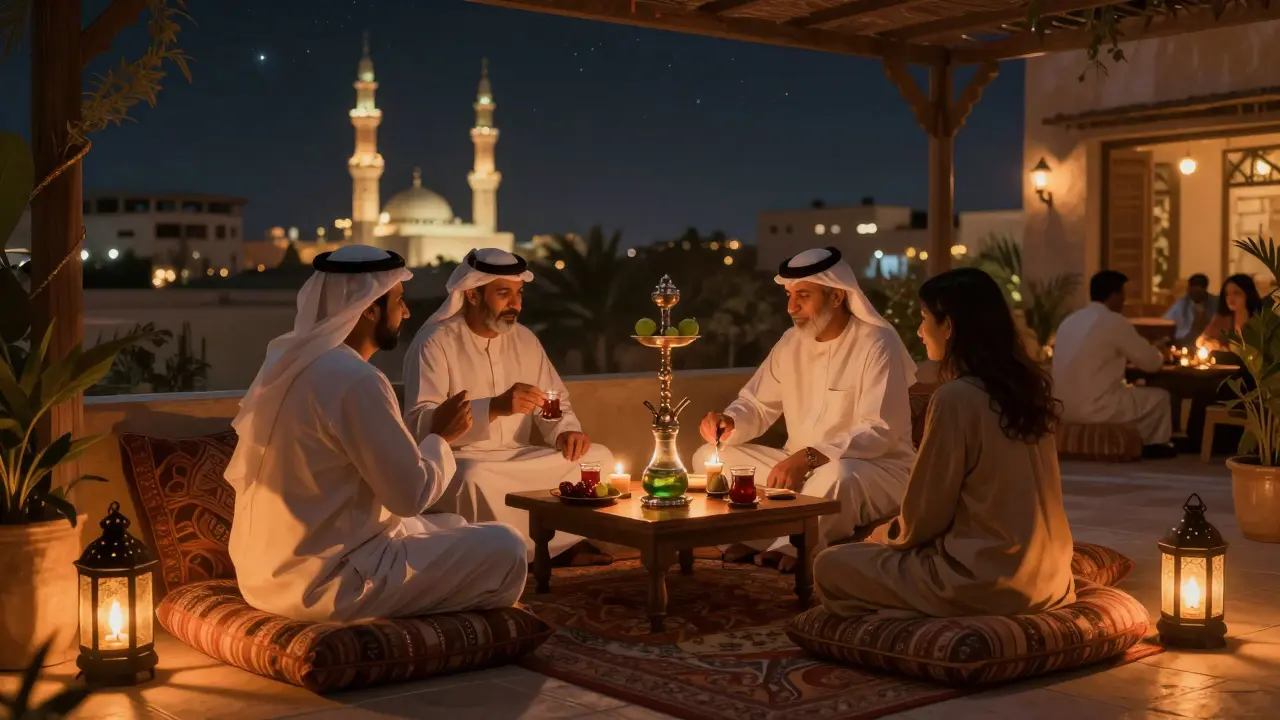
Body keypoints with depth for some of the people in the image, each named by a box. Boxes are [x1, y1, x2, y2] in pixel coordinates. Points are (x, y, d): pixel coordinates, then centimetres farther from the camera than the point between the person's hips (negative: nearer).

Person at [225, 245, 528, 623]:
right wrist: (441, 435, -1)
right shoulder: (356, 380, -22)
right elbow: (412, 494, -18)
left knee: (455, 529, 22)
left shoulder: (290, 357, 6)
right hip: (321, 581, -10)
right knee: (504, 550, -4)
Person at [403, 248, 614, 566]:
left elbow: (555, 402, 16)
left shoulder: (524, 340, 10)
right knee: (476, 478, -39)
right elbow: (419, 423, -24)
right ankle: (560, 546, -21)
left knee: (599, 457, -10)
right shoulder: (435, 343, -11)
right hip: (455, 464, -6)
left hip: (517, 464, 6)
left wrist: (567, 432, -10)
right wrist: (495, 407, -36)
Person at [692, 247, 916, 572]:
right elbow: (757, 406, 12)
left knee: (835, 476, -42)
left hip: (876, 470, -7)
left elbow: (880, 431, -23)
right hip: (800, 468, 7)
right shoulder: (791, 343, 7)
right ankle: (754, 540, -21)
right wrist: (729, 422, -13)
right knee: (708, 457, -4)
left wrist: (808, 457, -33)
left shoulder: (877, 344, -15)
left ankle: (791, 549, -20)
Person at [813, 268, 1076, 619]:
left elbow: (925, 516, -11)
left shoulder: (956, 397, -17)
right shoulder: (1029, 384, 6)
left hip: (984, 583, -8)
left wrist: (886, 534, 10)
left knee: (830, 566, 6)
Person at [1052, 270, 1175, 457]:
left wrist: (1123, 356, 29)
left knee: (1129, 390, 32)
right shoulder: (1114, 321, -10)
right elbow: (1151, 363, -2)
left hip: (1063, 409, 8)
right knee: (1160, 398, 13)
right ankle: (1153, 444, 33)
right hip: (1093, 409, -8)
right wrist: (1159, 355, 20)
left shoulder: (1069, 320, 12)